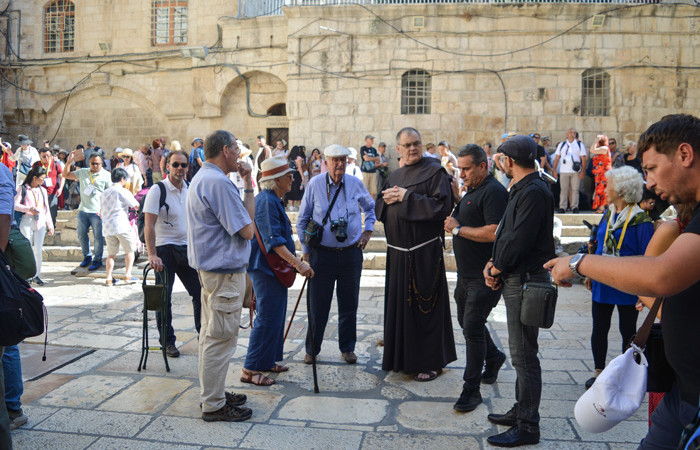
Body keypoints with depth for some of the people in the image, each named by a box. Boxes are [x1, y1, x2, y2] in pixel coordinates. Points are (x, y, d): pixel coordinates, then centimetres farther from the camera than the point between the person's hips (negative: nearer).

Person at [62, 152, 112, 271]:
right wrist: (69, 162, 2)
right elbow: (66, 175, 17)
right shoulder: (82, 172, 12)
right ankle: (87, 256, 29)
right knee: (81, 234, 12)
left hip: (97, 212, -5)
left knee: (98, 237, -2)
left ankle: (97, 259, 12)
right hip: (83, 210, 5)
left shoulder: (106, 175, 0)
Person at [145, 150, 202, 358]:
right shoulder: (157, 190, -10)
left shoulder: (191, 189, 8)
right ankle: (168, 342, 18)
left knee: (200, 292, 7)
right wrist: (152, 255, -23)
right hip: (165, 249, -5)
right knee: (164, 298, 4)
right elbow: (149, 225, -15)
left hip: (187, 248, 5)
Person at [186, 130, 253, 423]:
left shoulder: (201, 178, 14)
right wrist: (249, 186, -14)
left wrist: (245, 184, 10)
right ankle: (214, 405, 10)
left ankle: (212, 393, 33)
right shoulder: (218, 182, -21)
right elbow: (247, 230, -20)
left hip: (209, 267, 11)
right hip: (224, 270, -11)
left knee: (211, 334, 19)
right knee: (220, 338, -1)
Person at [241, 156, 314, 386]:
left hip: (275, 268, 11)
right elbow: (273, 239, -29)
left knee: (276, 316, 17)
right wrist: (298, 263, -33)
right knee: (267, 319, -6)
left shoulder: (274, 200, 14)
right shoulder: (266, 201, -20)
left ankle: (267, 361, 29)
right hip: (266, 269, -11)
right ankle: (251, 369, 2)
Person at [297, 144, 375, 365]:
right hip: (322, 254, -1)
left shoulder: (356, 184, 2)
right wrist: (306, 250, 4)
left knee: (349, 304, 10)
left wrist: (368, 230, 8)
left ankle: (347, 348, 25)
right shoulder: (314, 185, -3)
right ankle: (312, 349, 21)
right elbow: (302, 221, 6)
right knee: (318, 305, 4)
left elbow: (371, 207, 21)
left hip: (351, 253, 2)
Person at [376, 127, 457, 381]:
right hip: (398, 251, 7)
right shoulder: (394, 176, 15)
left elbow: (442, 206, -18)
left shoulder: (435, 171, -6)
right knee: (400, 303, 13)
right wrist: (388, 198, -6)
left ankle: (431, 362, 13)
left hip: (424, 252, -7)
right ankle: (403, 357, 28)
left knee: (425, 305, -1)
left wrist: (406, 197, -16)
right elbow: (379, 208, 16)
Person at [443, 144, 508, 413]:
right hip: (467, 273, 10)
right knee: (467, 321, 20)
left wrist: (458, 229, -17)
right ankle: (494, 358, 44)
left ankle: (471, 390, 3)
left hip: (484, 276, -10)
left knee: (472, 327, -8)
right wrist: (453, 224, 7)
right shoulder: (472, 191, 16)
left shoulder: (493, 192, -15)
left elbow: (494, 233, -26)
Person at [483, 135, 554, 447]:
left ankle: (527, 427, 7)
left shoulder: (533, 192, -17)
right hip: (515, 279, 11)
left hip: (526, 280, -11)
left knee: (523, 355, -3)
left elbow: (519, 240, -22)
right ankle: (522, 411, 32)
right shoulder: (522, 189, 16)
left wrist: (497, 270, -9)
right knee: (521, 353, 19)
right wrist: (494, 264, 3)